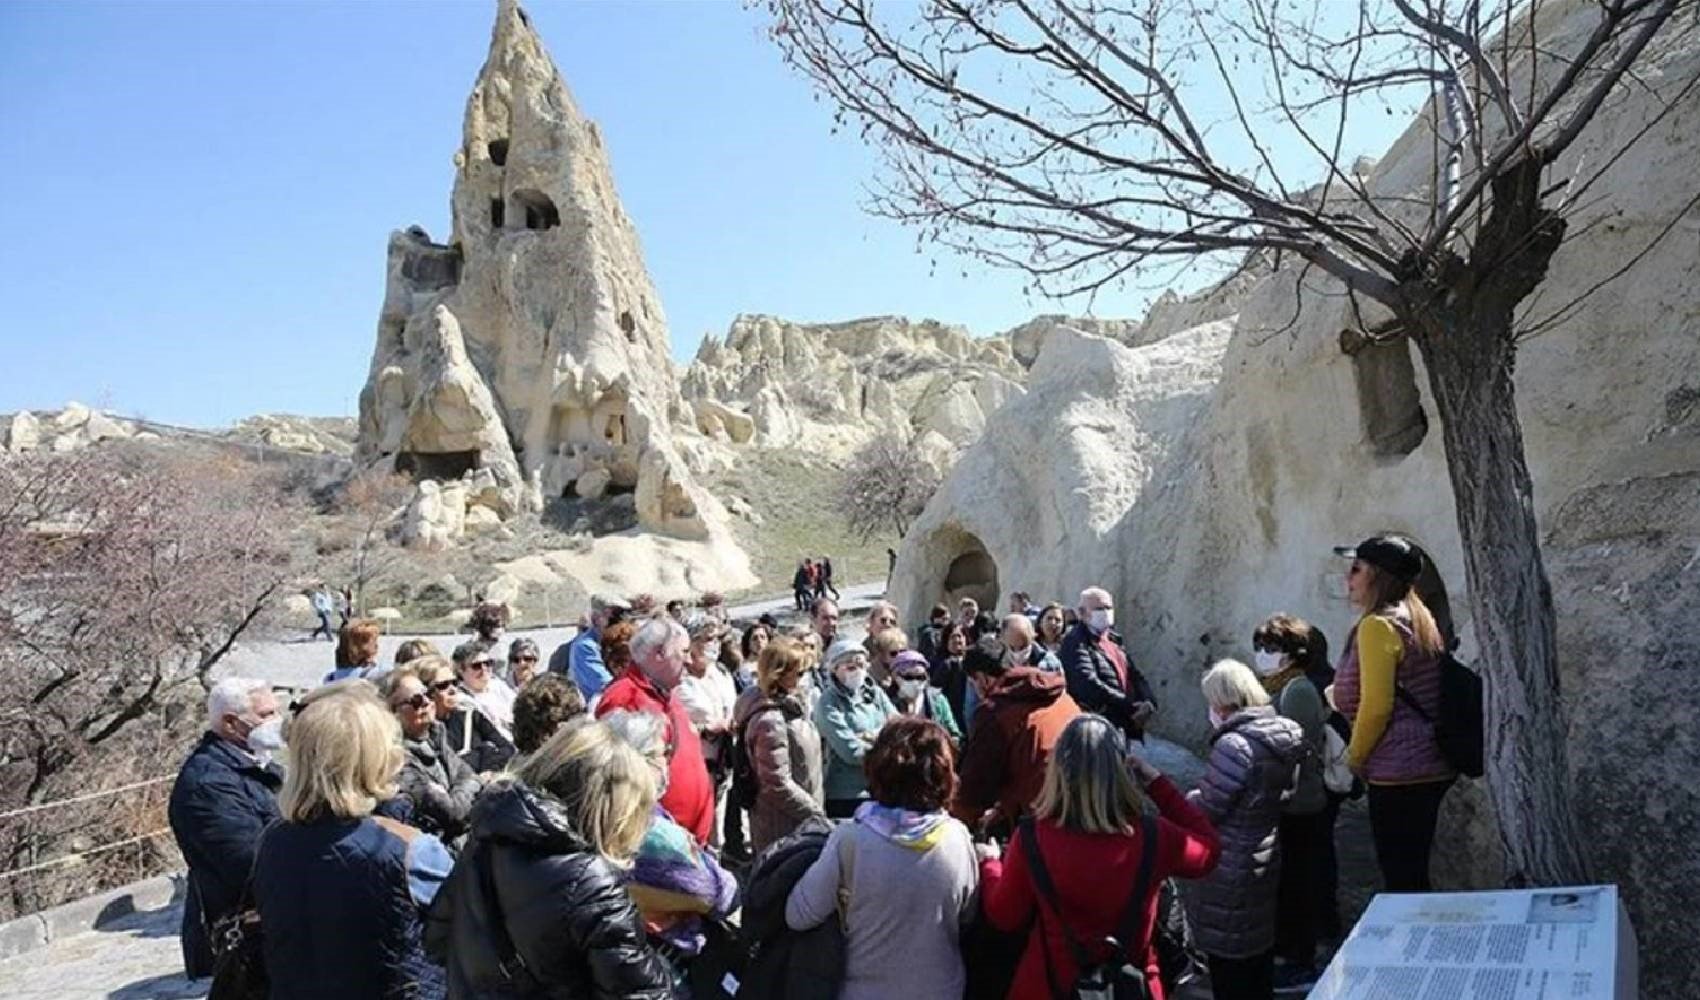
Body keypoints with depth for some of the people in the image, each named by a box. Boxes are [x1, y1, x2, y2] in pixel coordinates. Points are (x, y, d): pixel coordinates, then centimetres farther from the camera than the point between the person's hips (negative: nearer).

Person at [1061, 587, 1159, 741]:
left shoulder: (1114, 640, 17)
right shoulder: (1076, 644, -10)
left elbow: (1134, 675, 15)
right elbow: (1088, 685, -21)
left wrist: (1149, 701, -6)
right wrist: (1130, 707, -22)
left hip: (1124, 727, 9)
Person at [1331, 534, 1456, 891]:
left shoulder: (1378, 625, -15)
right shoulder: (1419, 619, 12)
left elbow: (1375, 705, -19)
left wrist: (1355, 757, -5)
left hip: (1397, 773, -9)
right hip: (1432, 767, 9)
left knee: (1400, 879, -1)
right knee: (1415, 875, 17)